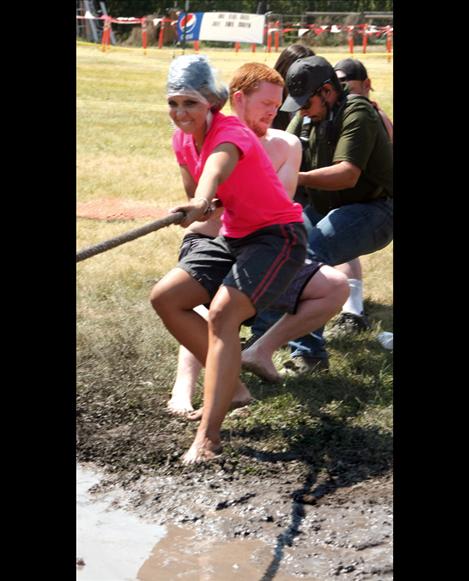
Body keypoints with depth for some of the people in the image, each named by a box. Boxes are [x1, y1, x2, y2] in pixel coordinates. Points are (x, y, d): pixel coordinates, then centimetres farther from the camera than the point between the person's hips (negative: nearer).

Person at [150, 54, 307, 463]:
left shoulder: (231, 134, -25)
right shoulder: (183, 139, 0)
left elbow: (217, 169, -50)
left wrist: (201, 206, -68)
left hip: (279, 236, -9)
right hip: (233, 236, 9)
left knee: (222, 314, -27)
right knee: (165, 298, 0)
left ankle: (208, 437, -32)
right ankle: (230, 385, 9)